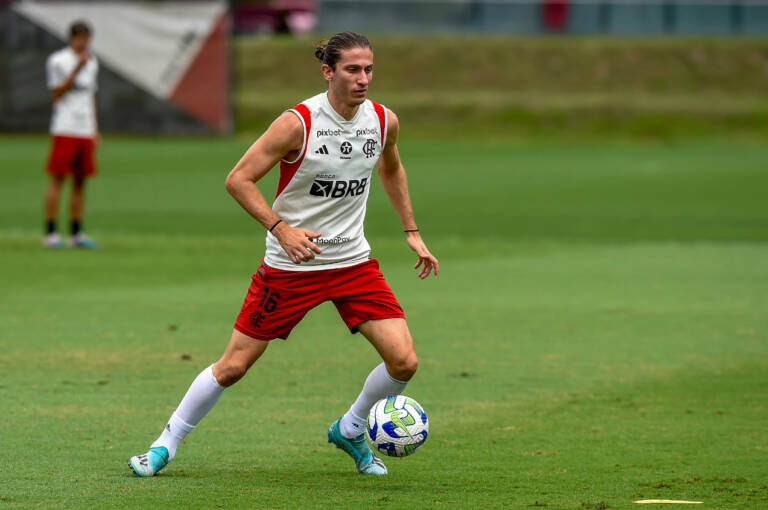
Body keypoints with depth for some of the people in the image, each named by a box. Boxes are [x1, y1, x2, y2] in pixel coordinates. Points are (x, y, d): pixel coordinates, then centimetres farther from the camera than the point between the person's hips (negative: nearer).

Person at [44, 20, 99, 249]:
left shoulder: (92, 63, 15)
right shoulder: (57, 61, -4)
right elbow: (57, 93, -10)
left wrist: (95, 130, 16)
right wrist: (77, 68, -18)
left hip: (86, 132, 6)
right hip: (64, 129, -6)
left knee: (80, 181, 6)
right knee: (58, 178, -7)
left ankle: (76, 234, 10)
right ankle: (50, 233, -5)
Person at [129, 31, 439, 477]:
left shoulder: (383, 121, -3)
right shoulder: (298, 123, -19)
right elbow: (239, 179, -15)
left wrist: (412, 232, 16)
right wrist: (282, 229, -24)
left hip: (354, 261, 4)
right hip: (290, 267, -4)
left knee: (403, 361, -9)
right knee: (234, 365, 1)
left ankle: (350, 431, 19)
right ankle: (165, 445, 20)